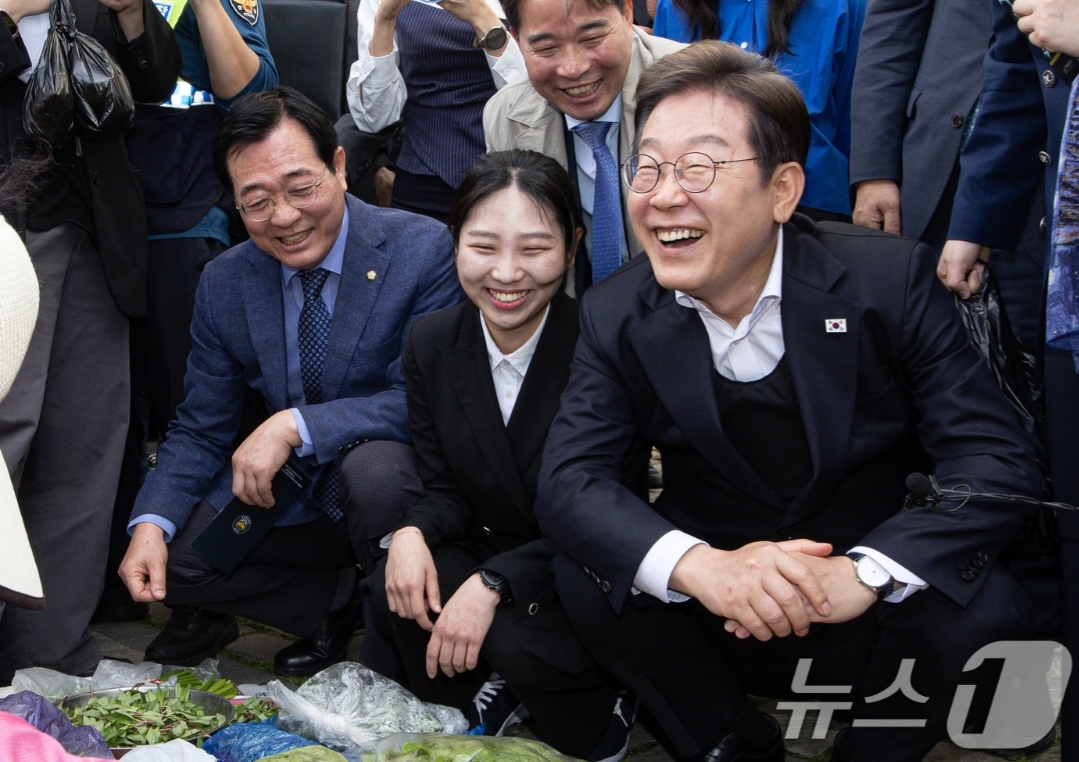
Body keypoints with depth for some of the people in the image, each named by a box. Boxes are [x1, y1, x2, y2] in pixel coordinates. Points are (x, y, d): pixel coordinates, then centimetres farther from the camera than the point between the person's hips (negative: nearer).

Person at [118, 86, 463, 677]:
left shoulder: (425, 250, -16)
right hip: (289, 495, 5)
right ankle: (342, 599, 4)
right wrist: (151, 523, -14)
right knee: (170, 558, -13)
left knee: (376, 466, -37)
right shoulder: (223, 284, -1)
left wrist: (296, 425, -30)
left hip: (396, 477, -4)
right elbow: (200, 428, 4)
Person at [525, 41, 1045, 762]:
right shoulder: (617, 316, -7)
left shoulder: (890, 280, -14)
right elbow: (568, 480, -15)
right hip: (713, 619, 2)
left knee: (981, 607, -29)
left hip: (875, 620, -1)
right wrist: (699, 566, -36)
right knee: (586, 577, -22)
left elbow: (998, 460, -18)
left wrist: (861, 574, -35)